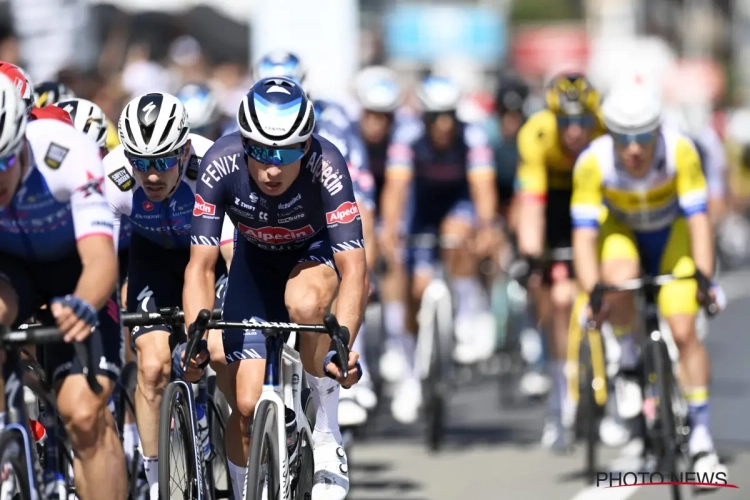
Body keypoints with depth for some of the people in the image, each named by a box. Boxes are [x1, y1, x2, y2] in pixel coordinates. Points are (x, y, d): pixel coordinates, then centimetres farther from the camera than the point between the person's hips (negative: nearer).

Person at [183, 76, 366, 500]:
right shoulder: (221, 164, -31)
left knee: (304, 304, -38)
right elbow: (201, 266, -29)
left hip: (316, 251, -2)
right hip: (256, 258, 2)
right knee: (248, 406, -9)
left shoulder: (325, 165, -36)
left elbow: (355, 271, -40)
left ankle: (328, 435, -19)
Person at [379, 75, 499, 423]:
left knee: (456, 235, -36)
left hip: (462, 208, -1)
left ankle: (473, 315, -20)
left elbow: (483, 185, -36)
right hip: (424, 215, 1)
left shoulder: (472, 139, -25)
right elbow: (396, 185, -34)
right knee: (417, 290, -6)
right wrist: (390, 227, -51)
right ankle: (412, 375, 12)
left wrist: (487, 226, -53)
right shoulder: (408, 142, -23)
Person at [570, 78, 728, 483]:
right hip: (621, 231, 0)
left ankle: (700, 433, 0)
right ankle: (627, 355, -5)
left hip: (671, 232, 0)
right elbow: (584, 237, -32)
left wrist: (703, 278, -42)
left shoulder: (681, 153, -32)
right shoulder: (593, 163, -32)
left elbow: (698, 222, -30)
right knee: (619, 282, -35)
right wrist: (593, 293, -44)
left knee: (683, 331, -14)